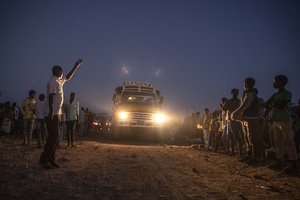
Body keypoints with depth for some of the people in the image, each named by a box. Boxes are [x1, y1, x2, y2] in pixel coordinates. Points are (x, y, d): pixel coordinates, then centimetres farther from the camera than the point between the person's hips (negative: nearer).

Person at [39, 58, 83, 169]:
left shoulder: (59, 81, 17)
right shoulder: (53, 81, -11)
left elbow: (68, 76, 34)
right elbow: (51, 96, -19)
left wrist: (76, 65, 35)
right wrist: (51, 112, -26)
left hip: (56, 113, 10)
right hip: (52, 113, -10)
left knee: (55, 136, 8)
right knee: (54, 135, -12)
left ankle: (51, 159, 12)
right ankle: (44, 159, -8)